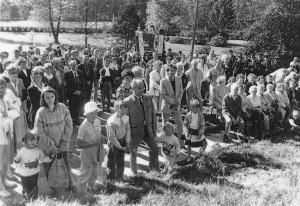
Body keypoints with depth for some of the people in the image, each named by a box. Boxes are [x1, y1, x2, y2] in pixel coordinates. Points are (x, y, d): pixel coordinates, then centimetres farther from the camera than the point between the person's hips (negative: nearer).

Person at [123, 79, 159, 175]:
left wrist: (154, 129, 3)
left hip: (148, 129, 4)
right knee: (133, 152, 13)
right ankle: (134, 171, 35)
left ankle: (153, 167, 33)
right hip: (135, 131, -4)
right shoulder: (127, 101, -15)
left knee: (155, 148, 10)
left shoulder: (148, 98, -1)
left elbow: (153, 114, 5)